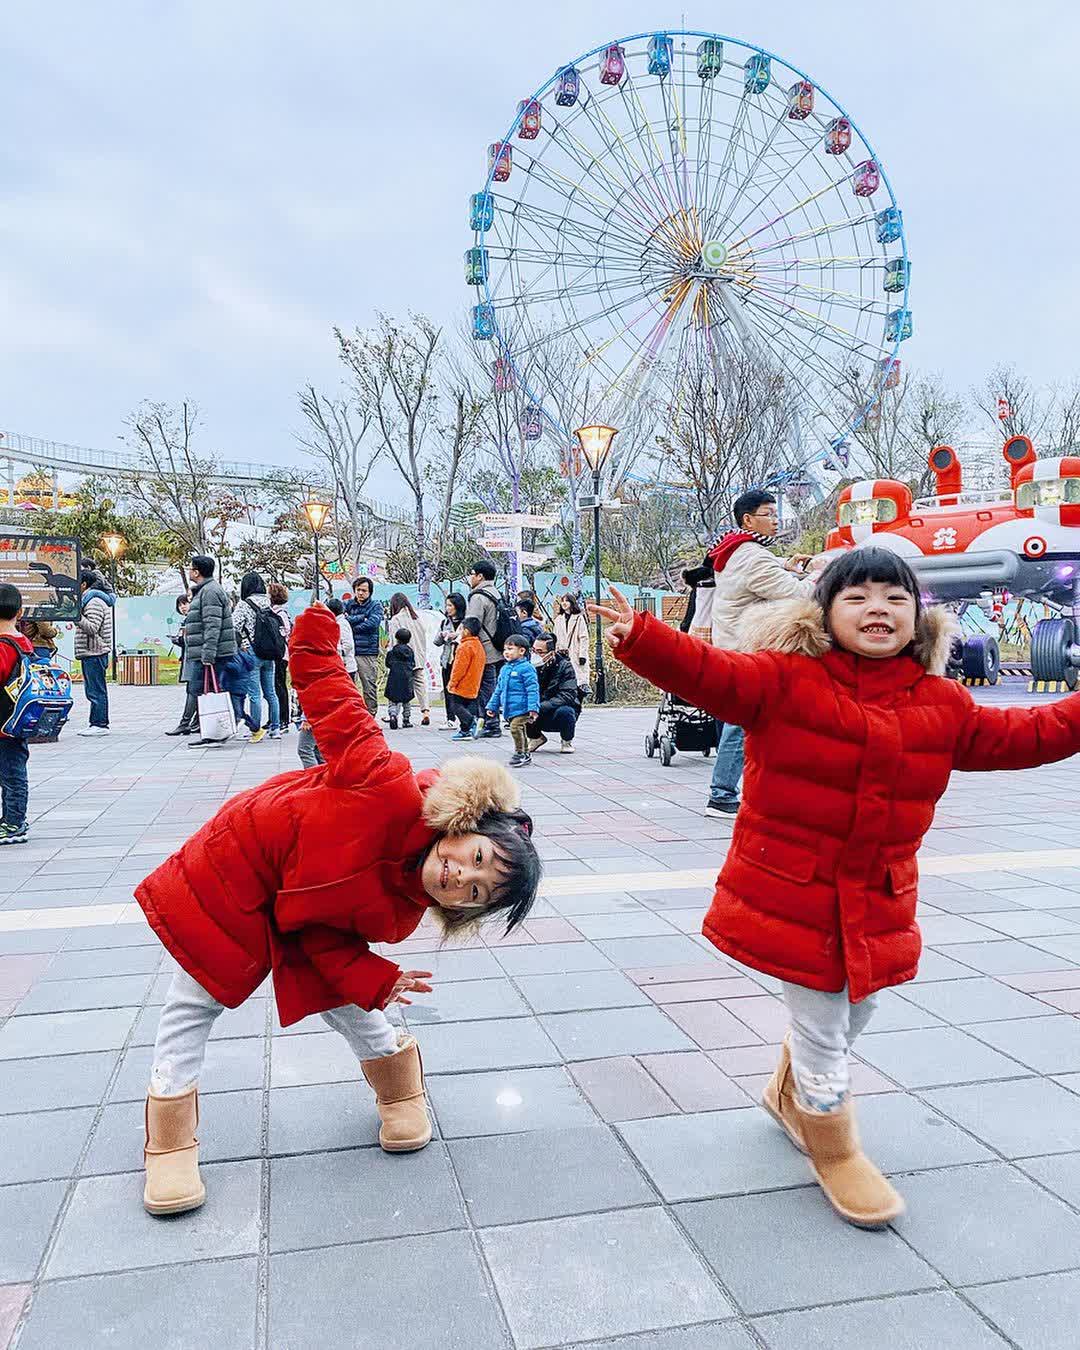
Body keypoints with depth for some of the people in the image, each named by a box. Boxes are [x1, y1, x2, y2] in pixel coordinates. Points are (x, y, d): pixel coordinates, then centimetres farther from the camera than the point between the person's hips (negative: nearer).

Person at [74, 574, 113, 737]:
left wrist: (78, 617, -27)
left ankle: (100, 725, -8)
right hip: (91, 652, 11)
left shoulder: (93, 601, -12)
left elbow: (93, 628, -20)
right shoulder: (90, 599, 21)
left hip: (94, 653, -11)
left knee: (96, 690, -9)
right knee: (93, 690, 12)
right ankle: (95, 723, 17)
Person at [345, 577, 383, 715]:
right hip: (349, 651, 2)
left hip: (368, 652, -2)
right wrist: (361, 618, -8)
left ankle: (370, 715, 7)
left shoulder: (376, 606, 6)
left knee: (370, 687, -1)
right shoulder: (349, 605, 15)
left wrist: (351, 621, -4)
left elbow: (372, 623, -11)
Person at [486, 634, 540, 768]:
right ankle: (526, 755, 26)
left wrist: (533, 707, -21)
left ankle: (519, 753, -6)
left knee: (515, 728, -18)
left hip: (521, 708, -8)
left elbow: (532, 689, -14)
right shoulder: (504, 669, 15)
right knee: (520, 731, 15)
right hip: (508, 709, 8)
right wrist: (492, 706, 22)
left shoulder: (526, 668, -10)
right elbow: (498, 690, 23)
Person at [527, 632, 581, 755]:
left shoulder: (564, 666, -15)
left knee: (564, 711, -36)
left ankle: (567, 741, -2)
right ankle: (535, 737, 8)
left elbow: (568, 695, -27)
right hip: (539, 718, 3)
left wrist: (540, 708, -37)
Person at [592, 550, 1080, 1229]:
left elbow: (1018, 738, 12)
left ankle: (791, 1093, 53)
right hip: (792, 893, -5)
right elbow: (710, 672, -26)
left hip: (878, 901, 5)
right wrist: (640, 636, -41)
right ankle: (835, 1153, 33)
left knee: (853, 1015, 22)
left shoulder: (944, 706, 1)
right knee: (822, 1028, 5)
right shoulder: (786, 679, -14)